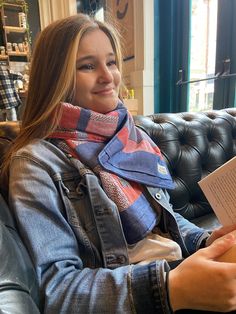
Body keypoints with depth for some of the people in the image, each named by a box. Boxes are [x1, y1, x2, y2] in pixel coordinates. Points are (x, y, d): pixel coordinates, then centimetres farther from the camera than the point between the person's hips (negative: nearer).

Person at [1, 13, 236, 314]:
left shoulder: (136, 137, 4)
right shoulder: (37, 162, -14)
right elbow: (53, 285, -17)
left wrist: (206, 241, -7)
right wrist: (171, 288, -28)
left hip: (181, 269, 6)